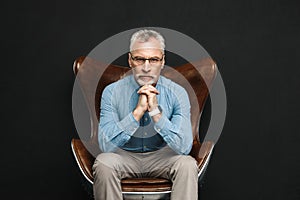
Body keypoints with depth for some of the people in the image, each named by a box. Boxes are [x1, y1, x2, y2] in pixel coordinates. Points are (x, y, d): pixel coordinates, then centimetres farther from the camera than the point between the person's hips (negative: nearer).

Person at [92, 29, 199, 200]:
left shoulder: (177, 93, -12)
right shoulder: (112, 92, -13)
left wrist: (156, 111, -29)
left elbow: (184, 147, -19)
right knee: (103, 163, -31)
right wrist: (137, 112, -30)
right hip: (124, 155, 0)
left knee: (187, 165, -30)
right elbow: (106, 145, -21)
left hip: (162, 156, 0)